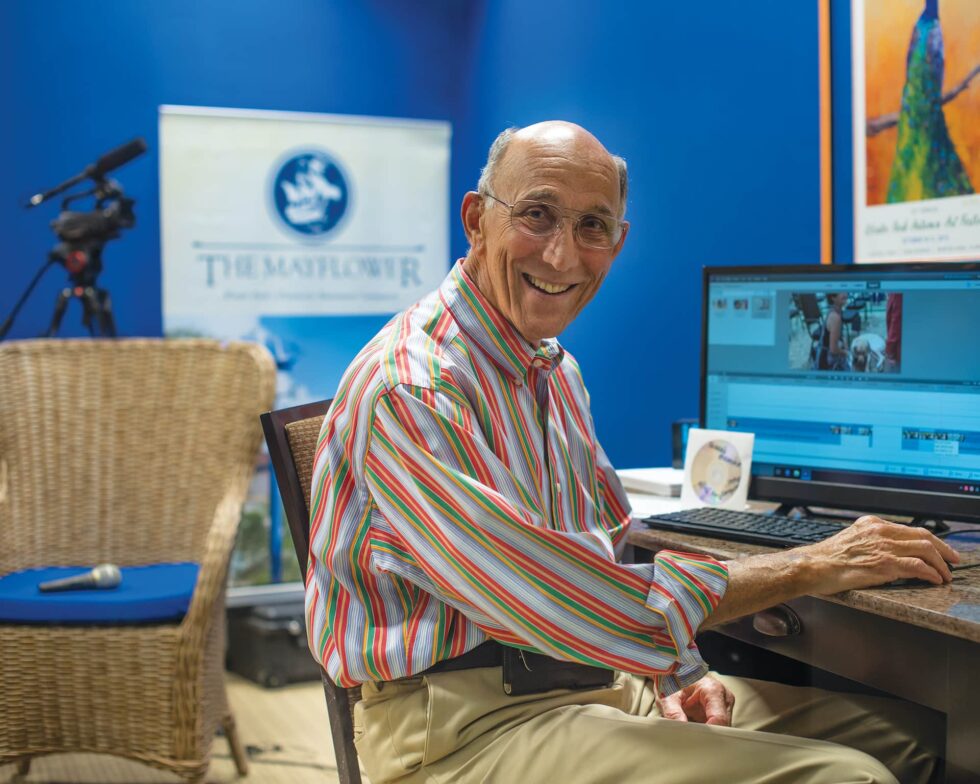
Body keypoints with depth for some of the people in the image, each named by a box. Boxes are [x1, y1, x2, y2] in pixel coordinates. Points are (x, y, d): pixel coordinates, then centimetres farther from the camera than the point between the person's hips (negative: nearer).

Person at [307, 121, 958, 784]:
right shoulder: (410, 390, -20)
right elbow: (560, 602, -25)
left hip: (597, 677, 9)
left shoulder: (555, 369, 13)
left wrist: (672, 671, -2)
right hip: (467, 722, -9)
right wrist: (810, 567, -18)